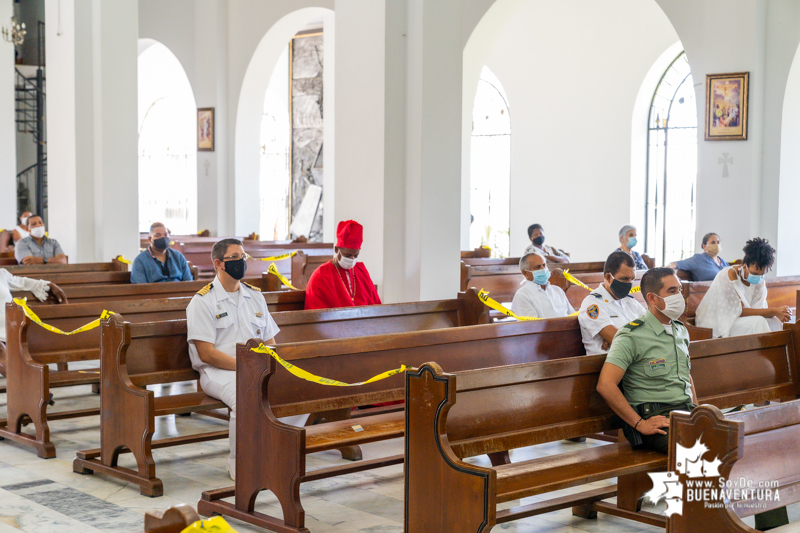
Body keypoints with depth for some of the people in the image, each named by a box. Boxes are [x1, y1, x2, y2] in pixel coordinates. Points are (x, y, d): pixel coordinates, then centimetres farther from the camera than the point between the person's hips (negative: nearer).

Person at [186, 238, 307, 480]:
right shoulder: (202, 301, -2)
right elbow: (207, 353, -10)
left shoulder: (255, 296, 17)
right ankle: (238, 464, -14)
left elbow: (270, 341, 17)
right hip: (219, 371, -6)